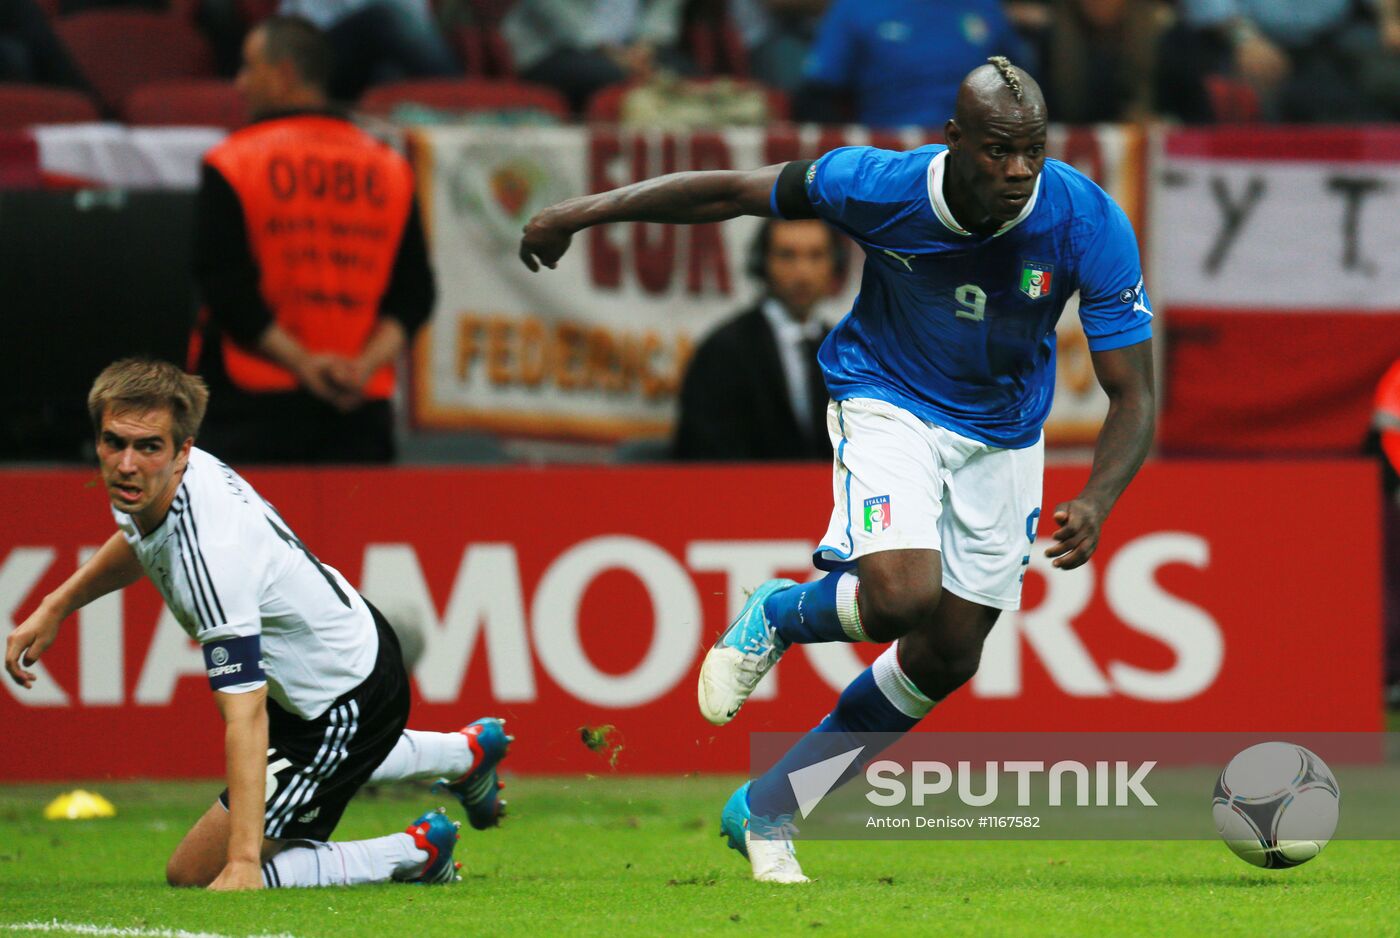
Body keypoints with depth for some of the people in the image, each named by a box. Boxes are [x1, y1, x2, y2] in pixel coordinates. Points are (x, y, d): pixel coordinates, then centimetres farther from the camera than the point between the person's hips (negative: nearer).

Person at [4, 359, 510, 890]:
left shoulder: (212, 556, -39)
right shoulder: (149, 487, -13)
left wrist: (243, 864, -46)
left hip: (350, 703, -9)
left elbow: (246, 716, -42)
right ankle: (464, 753, 55)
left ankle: (414, 851, 2)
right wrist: (55, 607, 12)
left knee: (194, 875, -7)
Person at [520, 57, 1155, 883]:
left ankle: (766, 811, 25)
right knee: (900, 593, -30)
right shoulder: (881, 186, -27)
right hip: (891, 401, -3)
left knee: (946, 660, 7)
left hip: (1004, 432, 3)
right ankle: (775, 619, 6)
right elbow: (732, 194, -12)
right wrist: (582, 214, -7)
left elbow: (1133, 396, -23)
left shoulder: (1093, 226, -26)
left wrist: (1096, 504, -42)